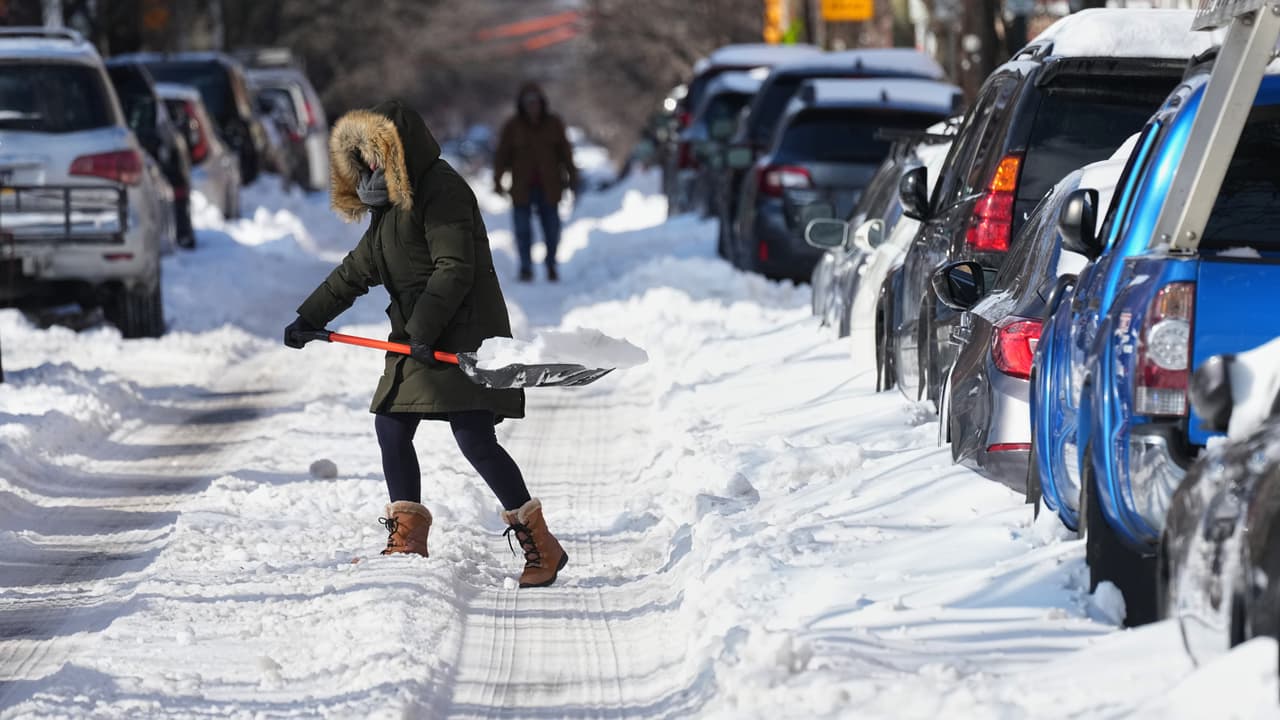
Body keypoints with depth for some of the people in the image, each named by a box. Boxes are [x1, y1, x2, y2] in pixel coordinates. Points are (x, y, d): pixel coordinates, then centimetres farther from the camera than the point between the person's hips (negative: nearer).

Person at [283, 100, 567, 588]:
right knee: (391, 428, 8)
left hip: (464, 337, -10)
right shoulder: (392, 203, 18)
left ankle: (540, 545, -9)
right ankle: (407, 539, 16)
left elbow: (454, 270, -20)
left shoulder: (442, 191, -13)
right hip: (416, 337, 10)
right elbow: (358, 270, 25)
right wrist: (310, 318, 23)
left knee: (475, 440, -15)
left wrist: (424, 330, -24)